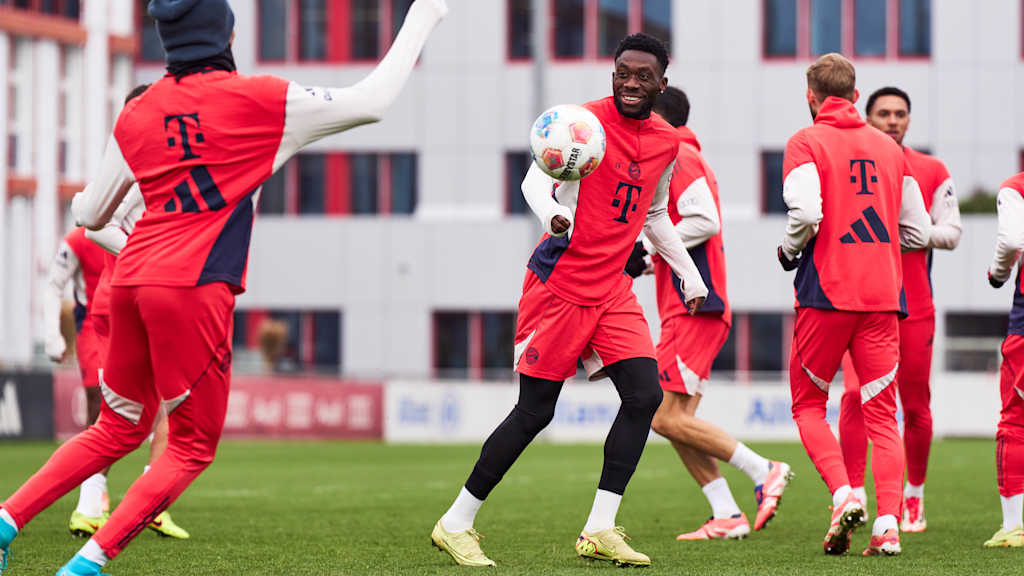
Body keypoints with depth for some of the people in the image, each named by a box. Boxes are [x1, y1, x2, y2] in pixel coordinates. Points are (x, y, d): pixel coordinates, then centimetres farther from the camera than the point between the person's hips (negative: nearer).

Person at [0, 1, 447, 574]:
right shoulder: (254, 99, -2)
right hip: (194, 289, -6)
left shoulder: (136, 116, 12)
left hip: (131, 279, 6)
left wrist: (79, 201, 46)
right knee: (193, 447, 5)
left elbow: (92, 213, 21)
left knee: (120, 428, 20)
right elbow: (370, 101, 3)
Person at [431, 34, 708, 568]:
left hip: (612, 290, 7)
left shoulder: (666, 142, 10)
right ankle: (455, 524, 7)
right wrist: (552, 213, -43)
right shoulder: (587, 121, -11)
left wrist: (689, 273, 24)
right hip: (559, 281, -7)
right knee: (534, 411, -5)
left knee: (645, 395, -8)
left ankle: (599, 530, -3)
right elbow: (536, 178, -22)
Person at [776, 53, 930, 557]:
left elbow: (806, 212, -18)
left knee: (808, 405, 11)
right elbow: (918, 233, 13)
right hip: (883, 295, 3)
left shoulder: (806, 143, -1)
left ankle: (843, 494, -10)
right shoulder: (890, 148, 13)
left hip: (826, 293, -3)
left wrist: (788, 251, 1)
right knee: (882, 414, 5)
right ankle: (888, 524, -9)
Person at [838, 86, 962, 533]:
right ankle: (854, 496, -12)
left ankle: (914, 495, 21)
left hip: (914, 306, 1)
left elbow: (950, 233, 3)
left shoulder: (932, 172, 7)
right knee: (855, 393, -15)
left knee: (916, 404, 4)